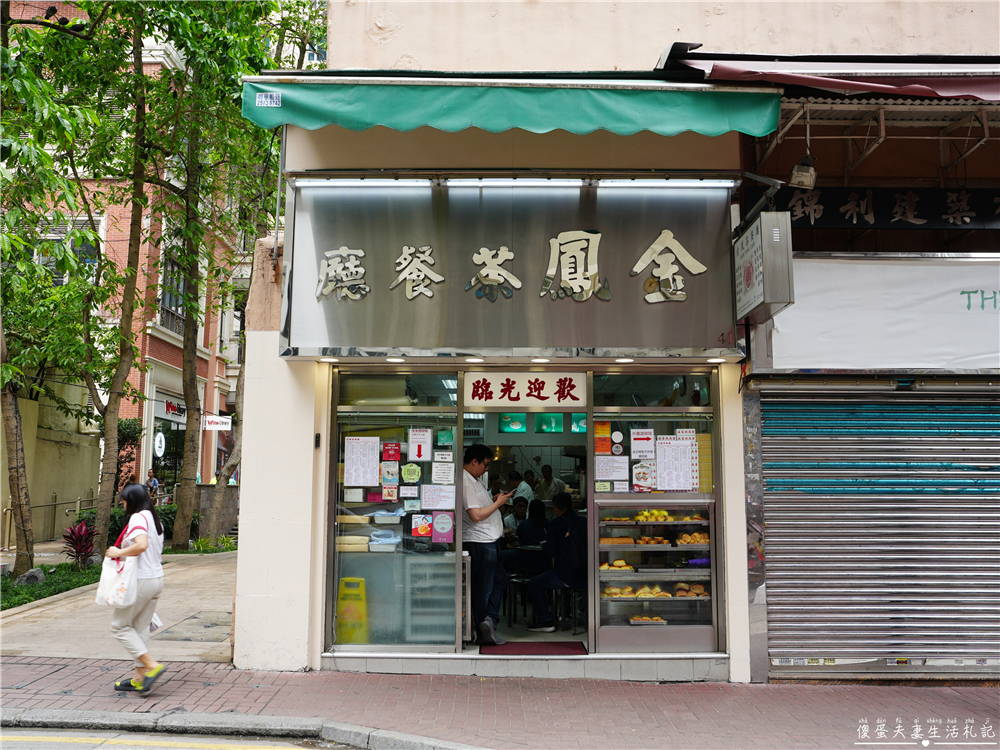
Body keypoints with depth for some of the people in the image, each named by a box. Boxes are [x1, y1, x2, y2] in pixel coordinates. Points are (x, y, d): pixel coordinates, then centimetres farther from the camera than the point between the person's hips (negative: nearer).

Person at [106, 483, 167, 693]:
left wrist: (119, 552, -17)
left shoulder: (137, 518, -13)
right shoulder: (155, 518, 15)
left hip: (141, 580, -9)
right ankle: (140, 678, 16)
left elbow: (142, 544, -29)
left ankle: (152, 665, -4)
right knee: (141, 627, 14)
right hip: (157, 579, 9)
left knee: (120, 625, 4)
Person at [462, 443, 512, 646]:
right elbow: (476, 515, -25)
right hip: (480, 542, -11)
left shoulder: (473, 480, 14)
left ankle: (489, 620, 9)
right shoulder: (466, 482, -20)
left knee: (499, 579, 14)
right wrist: (498, 503, -15)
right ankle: (484, 632, 4)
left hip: (489, 540, 11)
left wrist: (494, 500, 9)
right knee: (483, 588, -3)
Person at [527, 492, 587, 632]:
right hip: (586, 577, 6)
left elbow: (550, 553, -5)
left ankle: (546, 621, 13)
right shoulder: (583, 522, 4)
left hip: (567, 577, -6)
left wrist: (544, 545, 17)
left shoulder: (556, 523, -8)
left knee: (535, 583, 16)